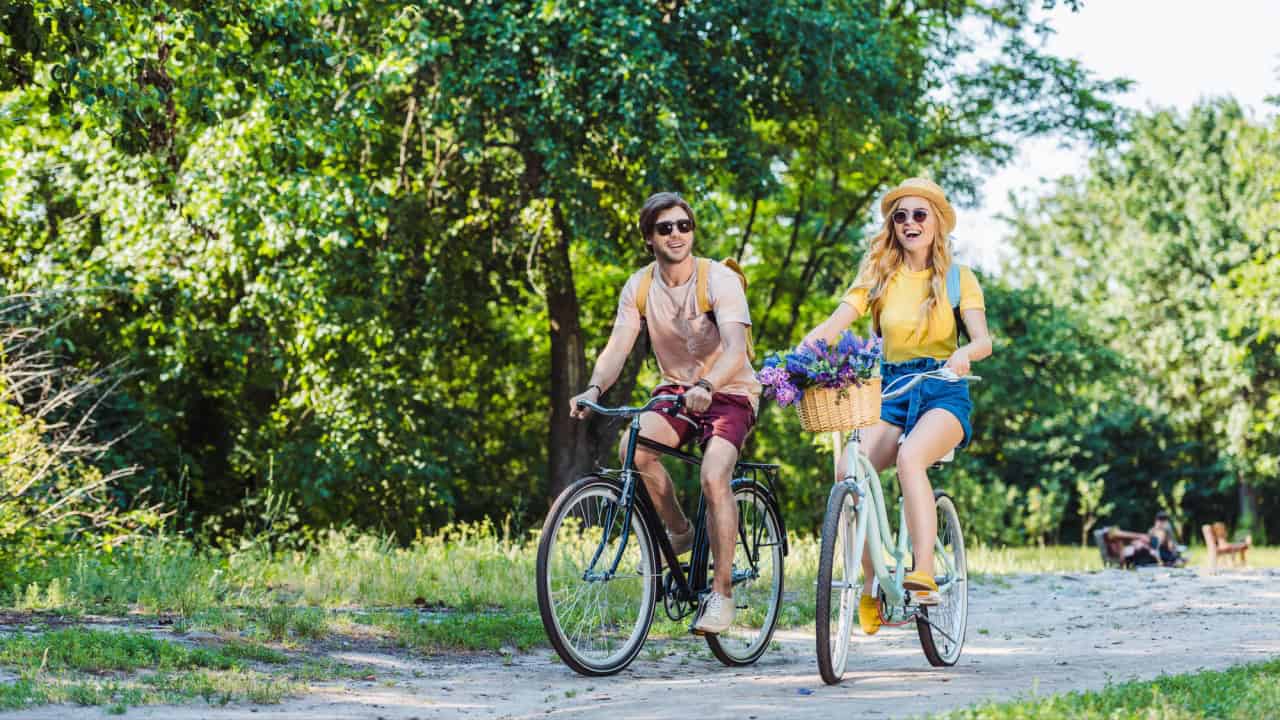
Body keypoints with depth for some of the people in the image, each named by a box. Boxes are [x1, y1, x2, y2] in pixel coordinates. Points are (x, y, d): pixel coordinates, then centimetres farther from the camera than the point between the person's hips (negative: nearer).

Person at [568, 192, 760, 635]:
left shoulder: (719, 280, -18)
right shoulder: (639, 288, -4)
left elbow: (735, 348, -31)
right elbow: (618, 347, -13)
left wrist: (705, 387, -50)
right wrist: (594, 389, -34)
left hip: (729, 393, -4)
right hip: (676, 388, 4)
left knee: (714, 477, -28)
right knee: (633, 448, -26)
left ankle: (721, 593, -15)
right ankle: (679, 531, 0)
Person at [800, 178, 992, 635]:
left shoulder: (958, 278, 5)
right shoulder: (878, 275, 10)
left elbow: (983, 340, -9)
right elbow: (834, 325, -3)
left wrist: (963, 354, -34)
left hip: (943, 393, -2)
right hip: (891, 391, 2)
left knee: (909, 456, -36)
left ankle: (923, 576, -39)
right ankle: (872, 584, -11)